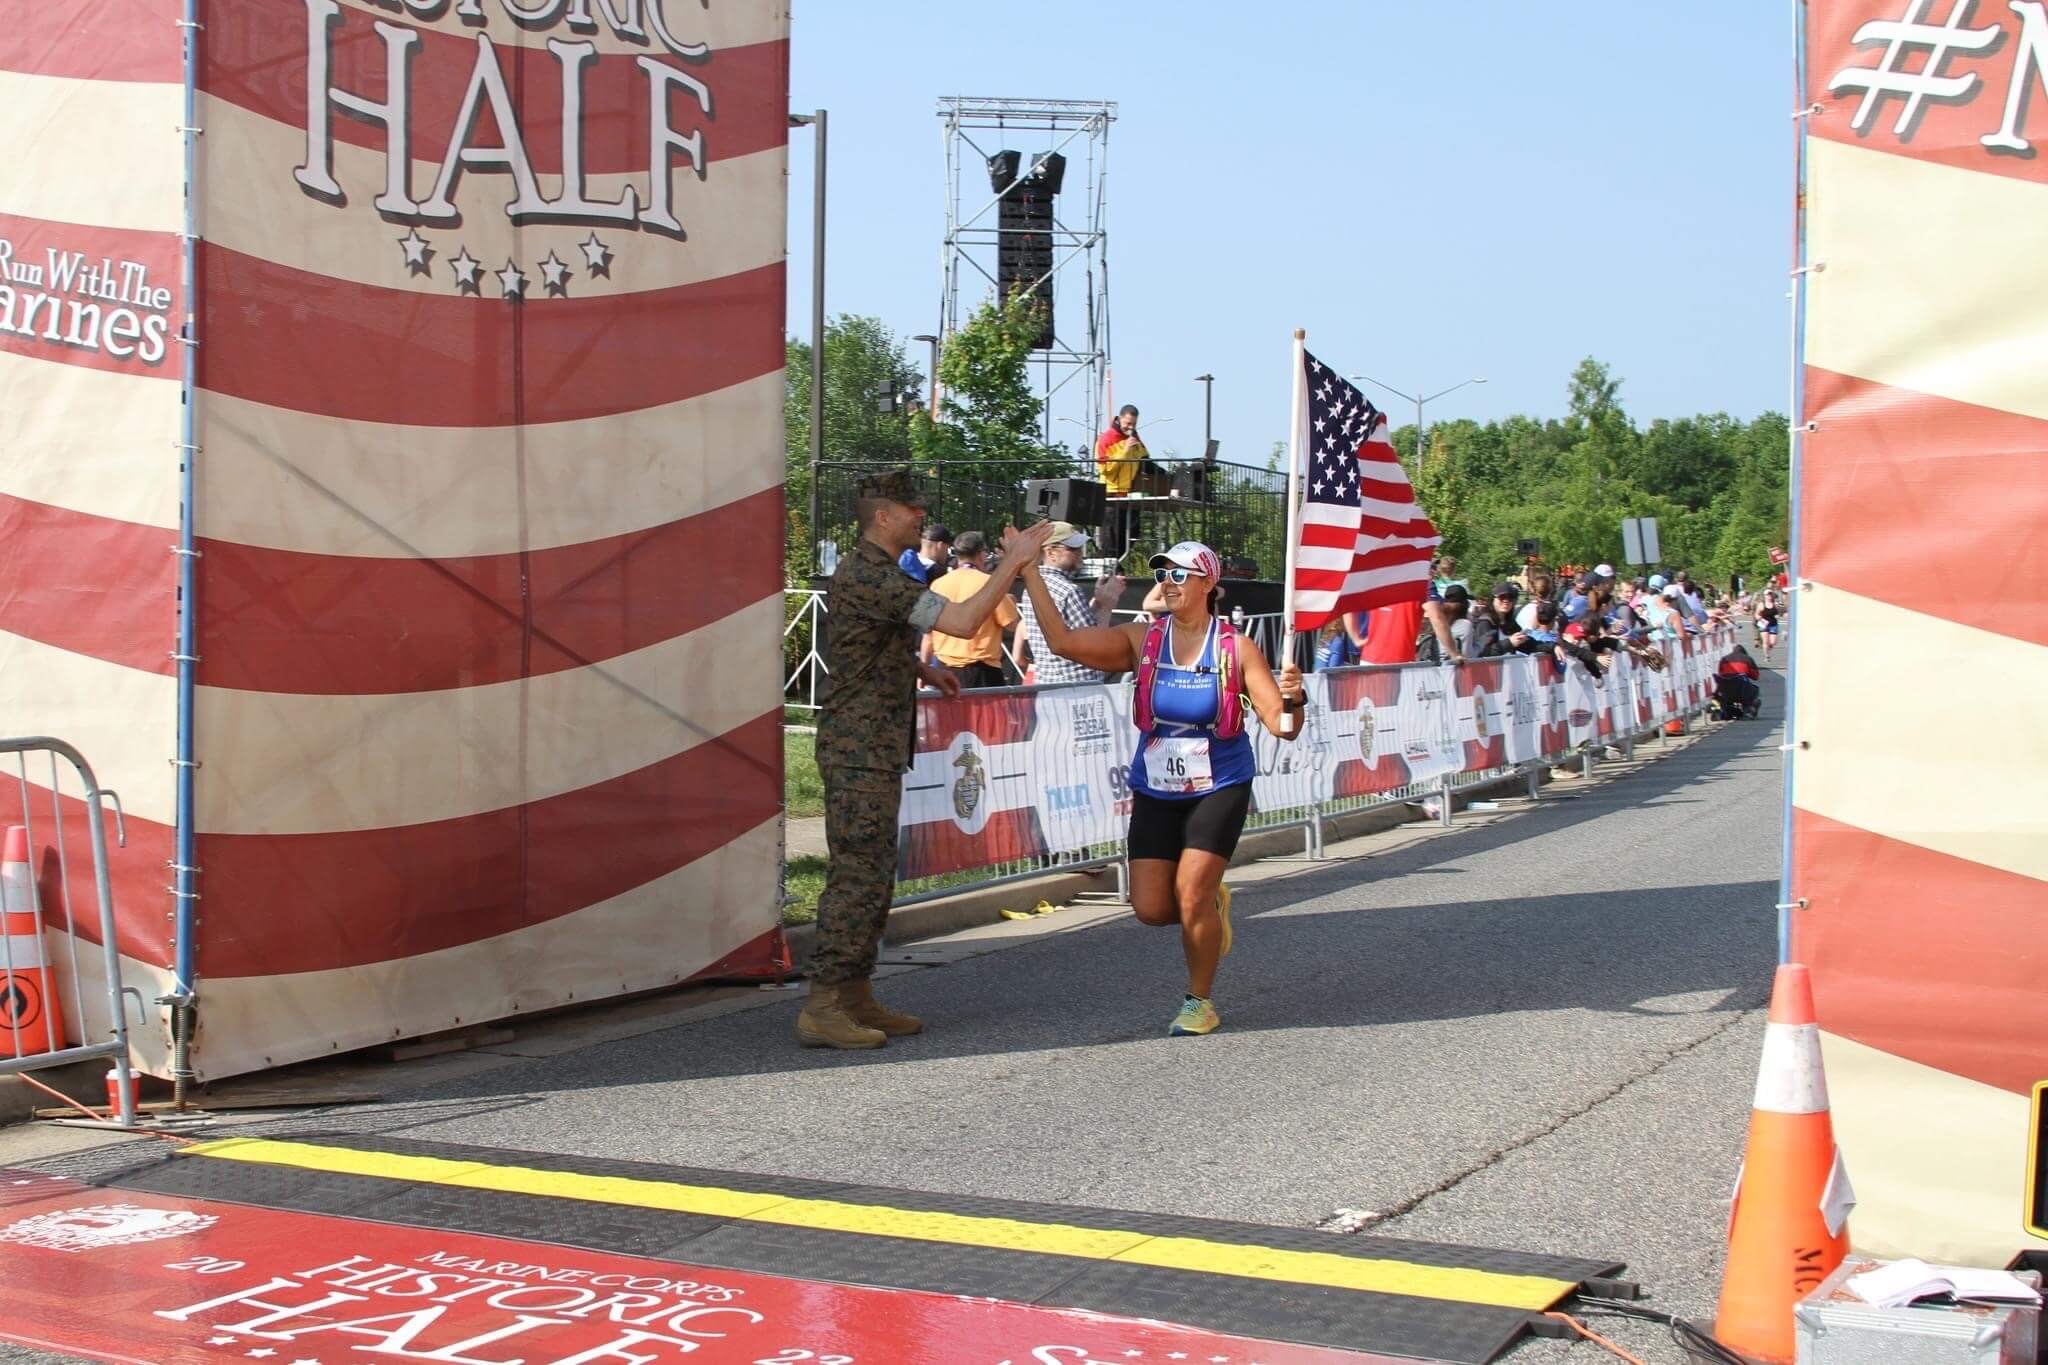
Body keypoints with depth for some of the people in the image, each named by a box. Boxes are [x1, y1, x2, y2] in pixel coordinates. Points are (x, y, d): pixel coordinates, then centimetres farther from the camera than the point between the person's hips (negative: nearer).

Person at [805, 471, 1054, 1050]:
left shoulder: (870, 571, 17)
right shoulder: (869, 577, -18)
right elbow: (963, 621, -24)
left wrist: (921, 668, 19)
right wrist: (1012, 562, -17)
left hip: (874, 751, 11)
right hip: (860, 750, -11)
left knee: (870, 876, 13)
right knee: (858, 877, -11)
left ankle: (855, 999, 17)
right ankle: (822, 1008, -10)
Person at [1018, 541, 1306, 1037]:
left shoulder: (1237, 648, -8)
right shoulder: (1143, 640, -2)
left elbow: (1282, 726, -9)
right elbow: (1064, 641, -12)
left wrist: (1293, 700, -32)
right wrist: (1031, 575, -17)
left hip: (1218, 789, -3)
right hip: (1156, 792, 3)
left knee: (1191, 897, -12)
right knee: (1150, 908, -3)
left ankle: (1200, 1000, 11)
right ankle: (1211, 904, 31)